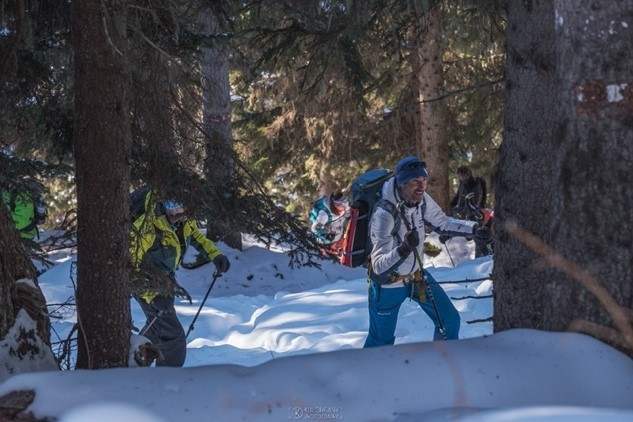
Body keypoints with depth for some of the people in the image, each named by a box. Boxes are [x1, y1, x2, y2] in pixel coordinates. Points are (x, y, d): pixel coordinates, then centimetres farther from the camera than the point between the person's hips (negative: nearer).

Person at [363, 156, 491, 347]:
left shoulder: (422, 200, -14)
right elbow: (379, 266, -36)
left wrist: (475, 228, -3)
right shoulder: (384, 215, -34)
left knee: (450, 319, 10)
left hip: (416, 274, 6)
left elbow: (442, 222, 7)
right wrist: (403, 249, -53)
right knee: (382, 341, 5)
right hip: (388, 284, -6)